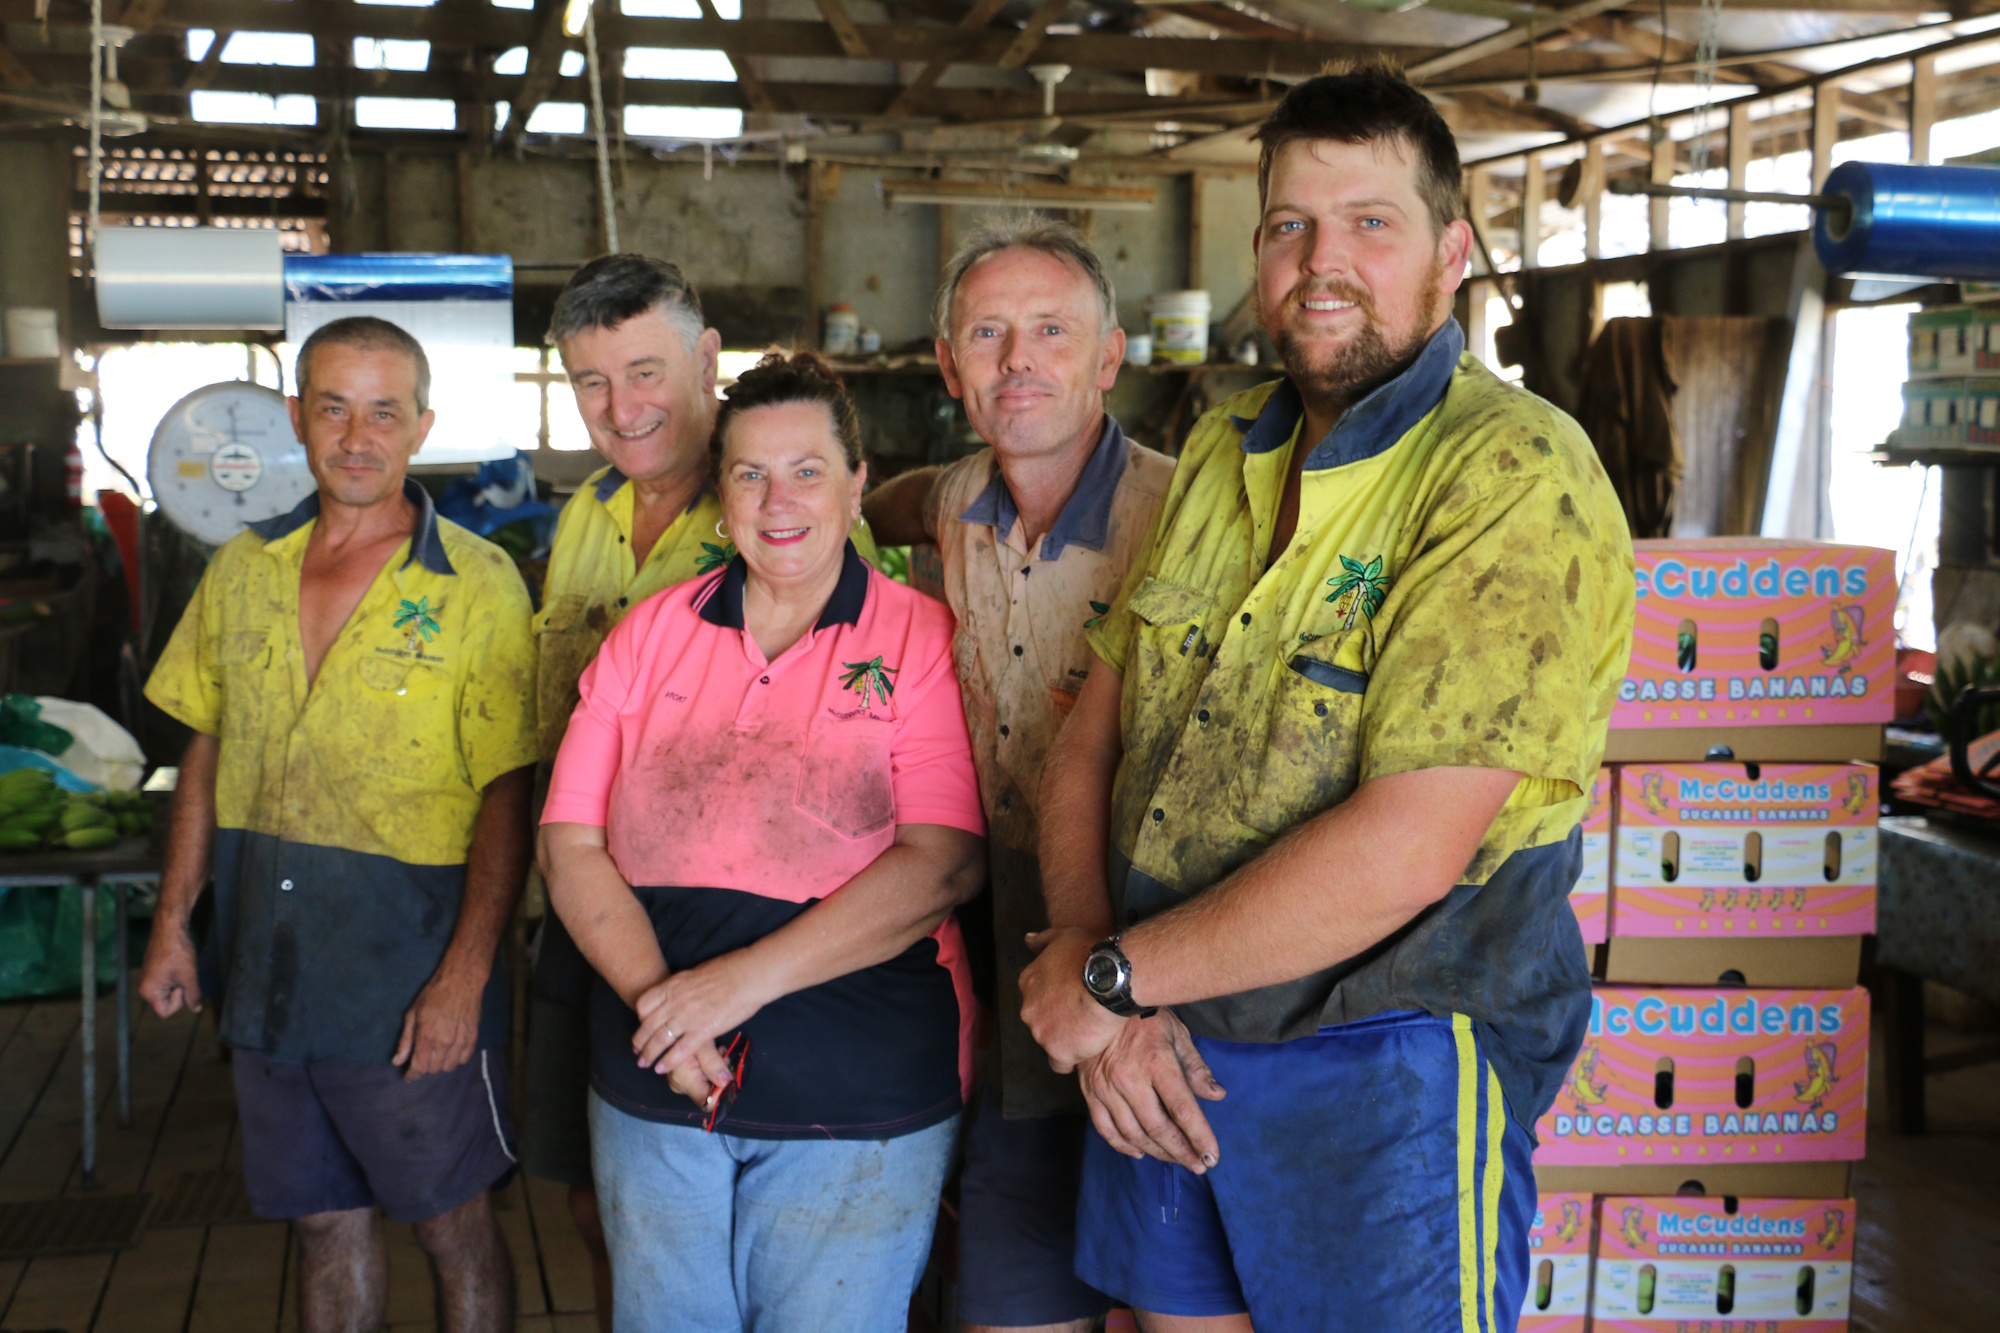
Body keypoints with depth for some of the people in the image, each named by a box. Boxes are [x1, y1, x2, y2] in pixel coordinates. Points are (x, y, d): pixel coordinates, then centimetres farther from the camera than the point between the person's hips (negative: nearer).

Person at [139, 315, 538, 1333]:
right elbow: (207, 755, 14)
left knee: (450, 1224, 8)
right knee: (325, 1221, 17)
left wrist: (465, 975, -17)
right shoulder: (240, 571, 6)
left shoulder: (478, 584, -10)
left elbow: (508, 795, -11)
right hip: (266, 967, 5)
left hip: (411, 977, -4)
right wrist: (172, 922, 9)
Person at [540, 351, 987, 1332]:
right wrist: (656, 997, -13)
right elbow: (572, 847, 3)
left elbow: (944, 863, -15)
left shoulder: (925, 642, -4)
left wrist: (746, 979, -19)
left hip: (861, 1102, -3)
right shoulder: (650, 633, 7)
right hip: (652, 1089, 3)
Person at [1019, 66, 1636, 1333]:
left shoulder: (1518, 479, -16)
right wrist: (1100, 990, -8)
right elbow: (1091, 741, 7)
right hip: (1164, 1051, 6)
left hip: (1388, 1074, -6)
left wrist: (1112, 976, -14)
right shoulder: (1219, 454, 8)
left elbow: (1402, 852, -24)